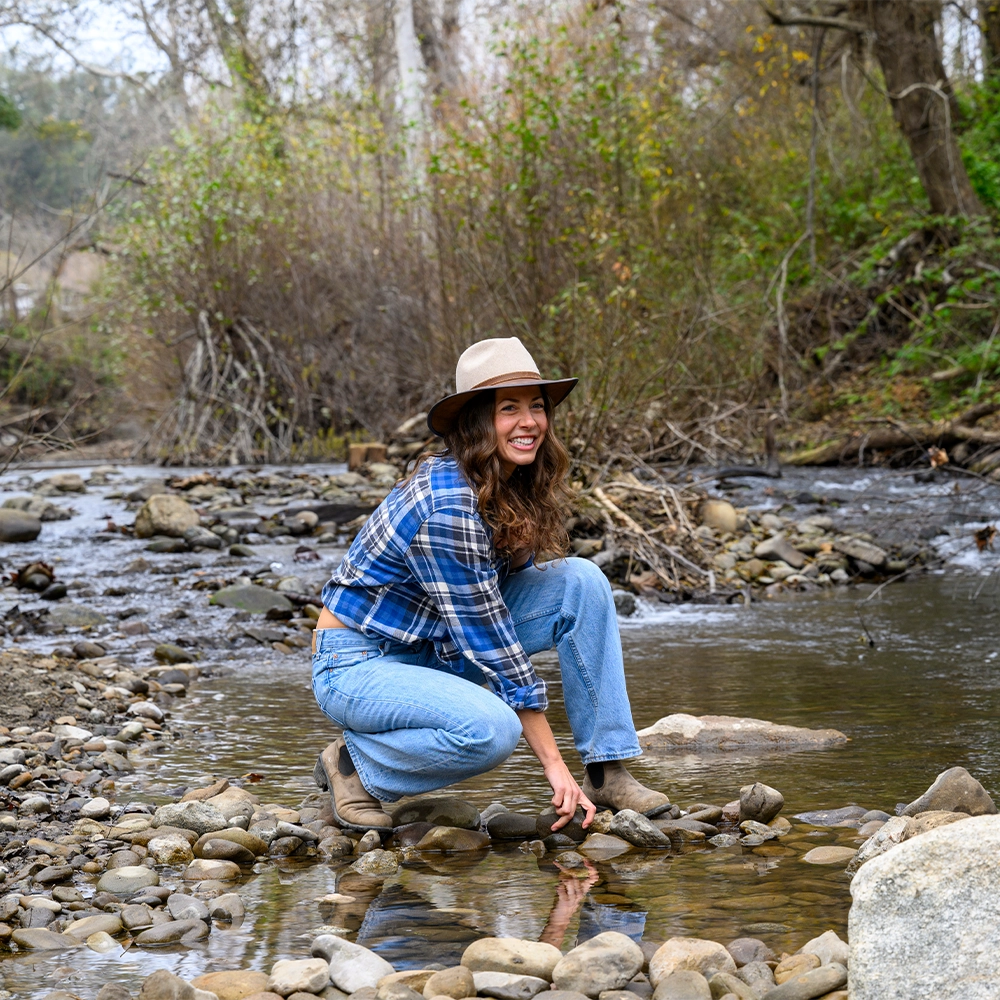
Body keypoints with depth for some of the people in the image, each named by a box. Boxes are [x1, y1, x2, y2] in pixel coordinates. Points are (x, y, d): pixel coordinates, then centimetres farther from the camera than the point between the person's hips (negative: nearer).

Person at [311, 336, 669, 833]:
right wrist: (553, 764, -20)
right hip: (358, 664, -8)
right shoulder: (448, 508, -28)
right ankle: (354, 763, -8)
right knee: (491, 728, -36)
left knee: (582, 581, -7)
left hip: (434, 649, 9)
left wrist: (521, 541, -16)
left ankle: (606, 773, -4)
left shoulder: (515, 486, -2)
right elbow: (490, 643, -24)